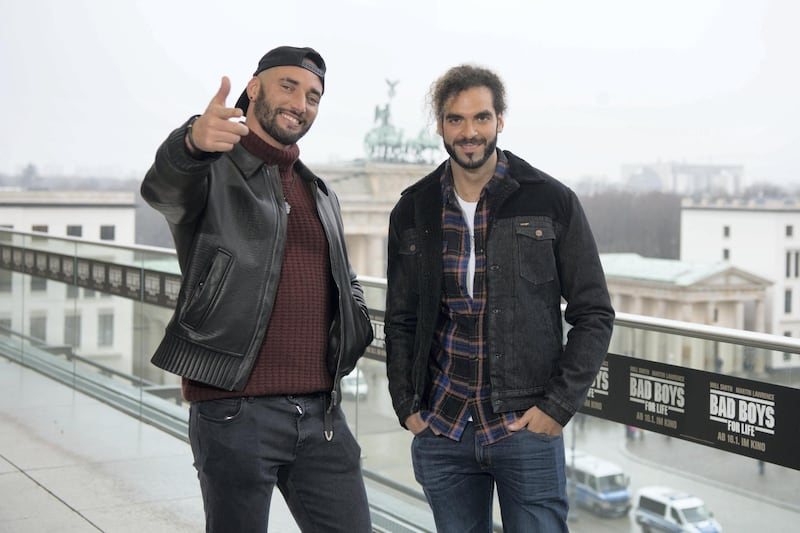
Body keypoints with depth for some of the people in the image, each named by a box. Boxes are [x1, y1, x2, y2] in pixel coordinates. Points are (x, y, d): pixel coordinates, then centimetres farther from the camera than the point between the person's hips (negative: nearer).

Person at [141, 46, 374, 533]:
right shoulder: (214, 171, -1)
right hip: (236, 414, -5)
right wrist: (193, 142, -48)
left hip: (322, 414, 5)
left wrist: (345, 348, 9)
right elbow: (163, 188, -26)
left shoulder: (322, 196, 18)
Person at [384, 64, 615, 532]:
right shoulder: (413, 210, 6)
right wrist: (407, 406, 3)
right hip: (440, 432, 3)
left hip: (528, 426, -2)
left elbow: (594, 314, -1)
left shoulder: (551, 202, -3)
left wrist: (559, 406, -8)